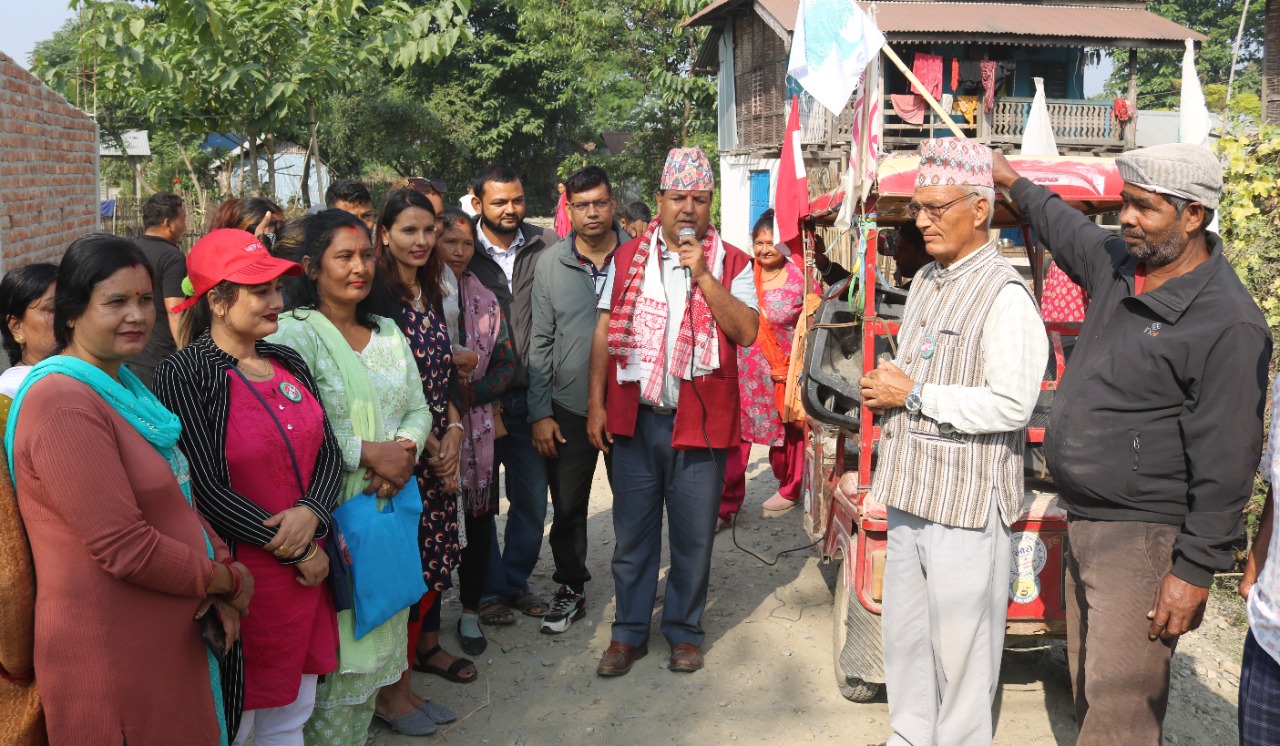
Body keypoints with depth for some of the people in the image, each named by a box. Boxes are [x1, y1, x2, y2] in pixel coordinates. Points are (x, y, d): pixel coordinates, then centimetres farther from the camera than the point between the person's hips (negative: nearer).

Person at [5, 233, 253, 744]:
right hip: (113, 655, -9)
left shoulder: (123, 385, 10)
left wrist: (220, 574, -2)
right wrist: (228, 580, -11)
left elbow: (178, 501, 13)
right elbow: (125, 549, -24)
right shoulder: (63, 404, -20)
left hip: (174, 636, 9)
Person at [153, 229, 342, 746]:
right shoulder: (184, 374, -12)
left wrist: (311, 513, -14)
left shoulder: (288, 363, 8)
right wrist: (293, 552, -12)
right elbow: (206, 488, -16)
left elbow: (328, 452, 6)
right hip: (241, 574, -6)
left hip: (309, 563, 6)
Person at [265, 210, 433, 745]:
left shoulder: (388, 334, 14)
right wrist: (368, 451, -18)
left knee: (372, 638, 13)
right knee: (332, 646, 0)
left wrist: (405, 448, -9)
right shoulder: (294, 333, -9)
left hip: (388, 505, 7)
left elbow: (418, 408, 13)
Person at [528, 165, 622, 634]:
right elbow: (541, 341, 2)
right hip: (569, 408, 1)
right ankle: (570, 591, 31)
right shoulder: (550, 264, 0)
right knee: (568, 508, 12)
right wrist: (540, 412, -2)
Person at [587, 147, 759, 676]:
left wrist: (702, 275, -18)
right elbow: (605, 332, 6)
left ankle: (685, 631, 26)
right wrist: (596, 403, 0)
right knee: (632, 532, 10)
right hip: (634, 415, 2)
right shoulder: (628, 258, 7)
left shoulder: (732, 264, 2)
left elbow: (746, 331, -12)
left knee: (694, 536, 8)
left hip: (701, 419, -1)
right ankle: (629, 632, 25)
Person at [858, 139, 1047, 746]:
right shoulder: (927, 280, 13)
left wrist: (914, 394, -17)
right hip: (913, 488, 9)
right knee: (904, 629, 18)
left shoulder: (1005, 296, -15)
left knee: (960, 644, 3)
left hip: (967, 497, -9)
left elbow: (1011, 404, -22)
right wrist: (886, 393, 4)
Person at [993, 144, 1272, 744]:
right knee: (1089, 691, 18)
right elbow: (1065, 227, 31)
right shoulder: (1116, 260, 5)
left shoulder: (1228, 322, -17)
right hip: (1083, 521, 8)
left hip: (1142, 537, -8)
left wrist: (1195, 570, -18)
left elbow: (1225, 463, -18)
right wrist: (1014, 183, 40)